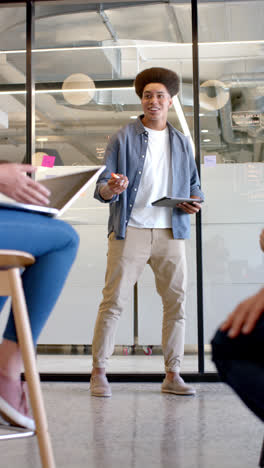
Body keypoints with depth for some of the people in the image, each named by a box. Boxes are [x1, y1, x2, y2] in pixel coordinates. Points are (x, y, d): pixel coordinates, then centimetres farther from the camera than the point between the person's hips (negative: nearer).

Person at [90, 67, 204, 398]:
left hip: (170, 233, 4)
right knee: (113, 301, -5)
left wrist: (194, 203, -2)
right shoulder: (124, 138, 4)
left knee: (176, 302, 2)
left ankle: (172, 374, 12)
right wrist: (111, 189, -24)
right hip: (130, 231, -3)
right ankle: (98, 372, 7)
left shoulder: (182, 142, 15)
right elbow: (101, 188, -1)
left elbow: (193, 184, 20)